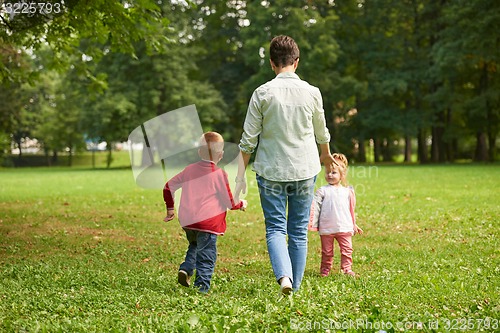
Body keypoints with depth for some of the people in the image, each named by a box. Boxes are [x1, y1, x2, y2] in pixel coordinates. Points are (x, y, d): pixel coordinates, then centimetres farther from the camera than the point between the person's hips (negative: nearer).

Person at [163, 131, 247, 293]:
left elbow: (168, 187, 14)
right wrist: (241, 204, 20)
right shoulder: (220, 174, -5)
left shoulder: (189, 169, 10)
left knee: (195, 246, 29)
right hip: (208, 223, -5)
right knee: (206, 257, 1)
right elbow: (229, 202, -1)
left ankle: (186, 269, 8)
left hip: (187, 221, 5)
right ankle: (201, 288, -3)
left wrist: (170, 208, 27)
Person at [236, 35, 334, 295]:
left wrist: (240, 175, 3)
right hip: (304, 171, 2)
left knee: (276, 228, 4)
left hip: (271, 171, -2)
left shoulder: (262, 93, -7)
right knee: (299, 232, 11)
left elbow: (248, 139, -6)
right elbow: (322, 133, 15)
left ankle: (284, 276, -20)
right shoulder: (312, 93, 0)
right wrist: (326, 155, 36)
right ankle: (295, 287, 17)